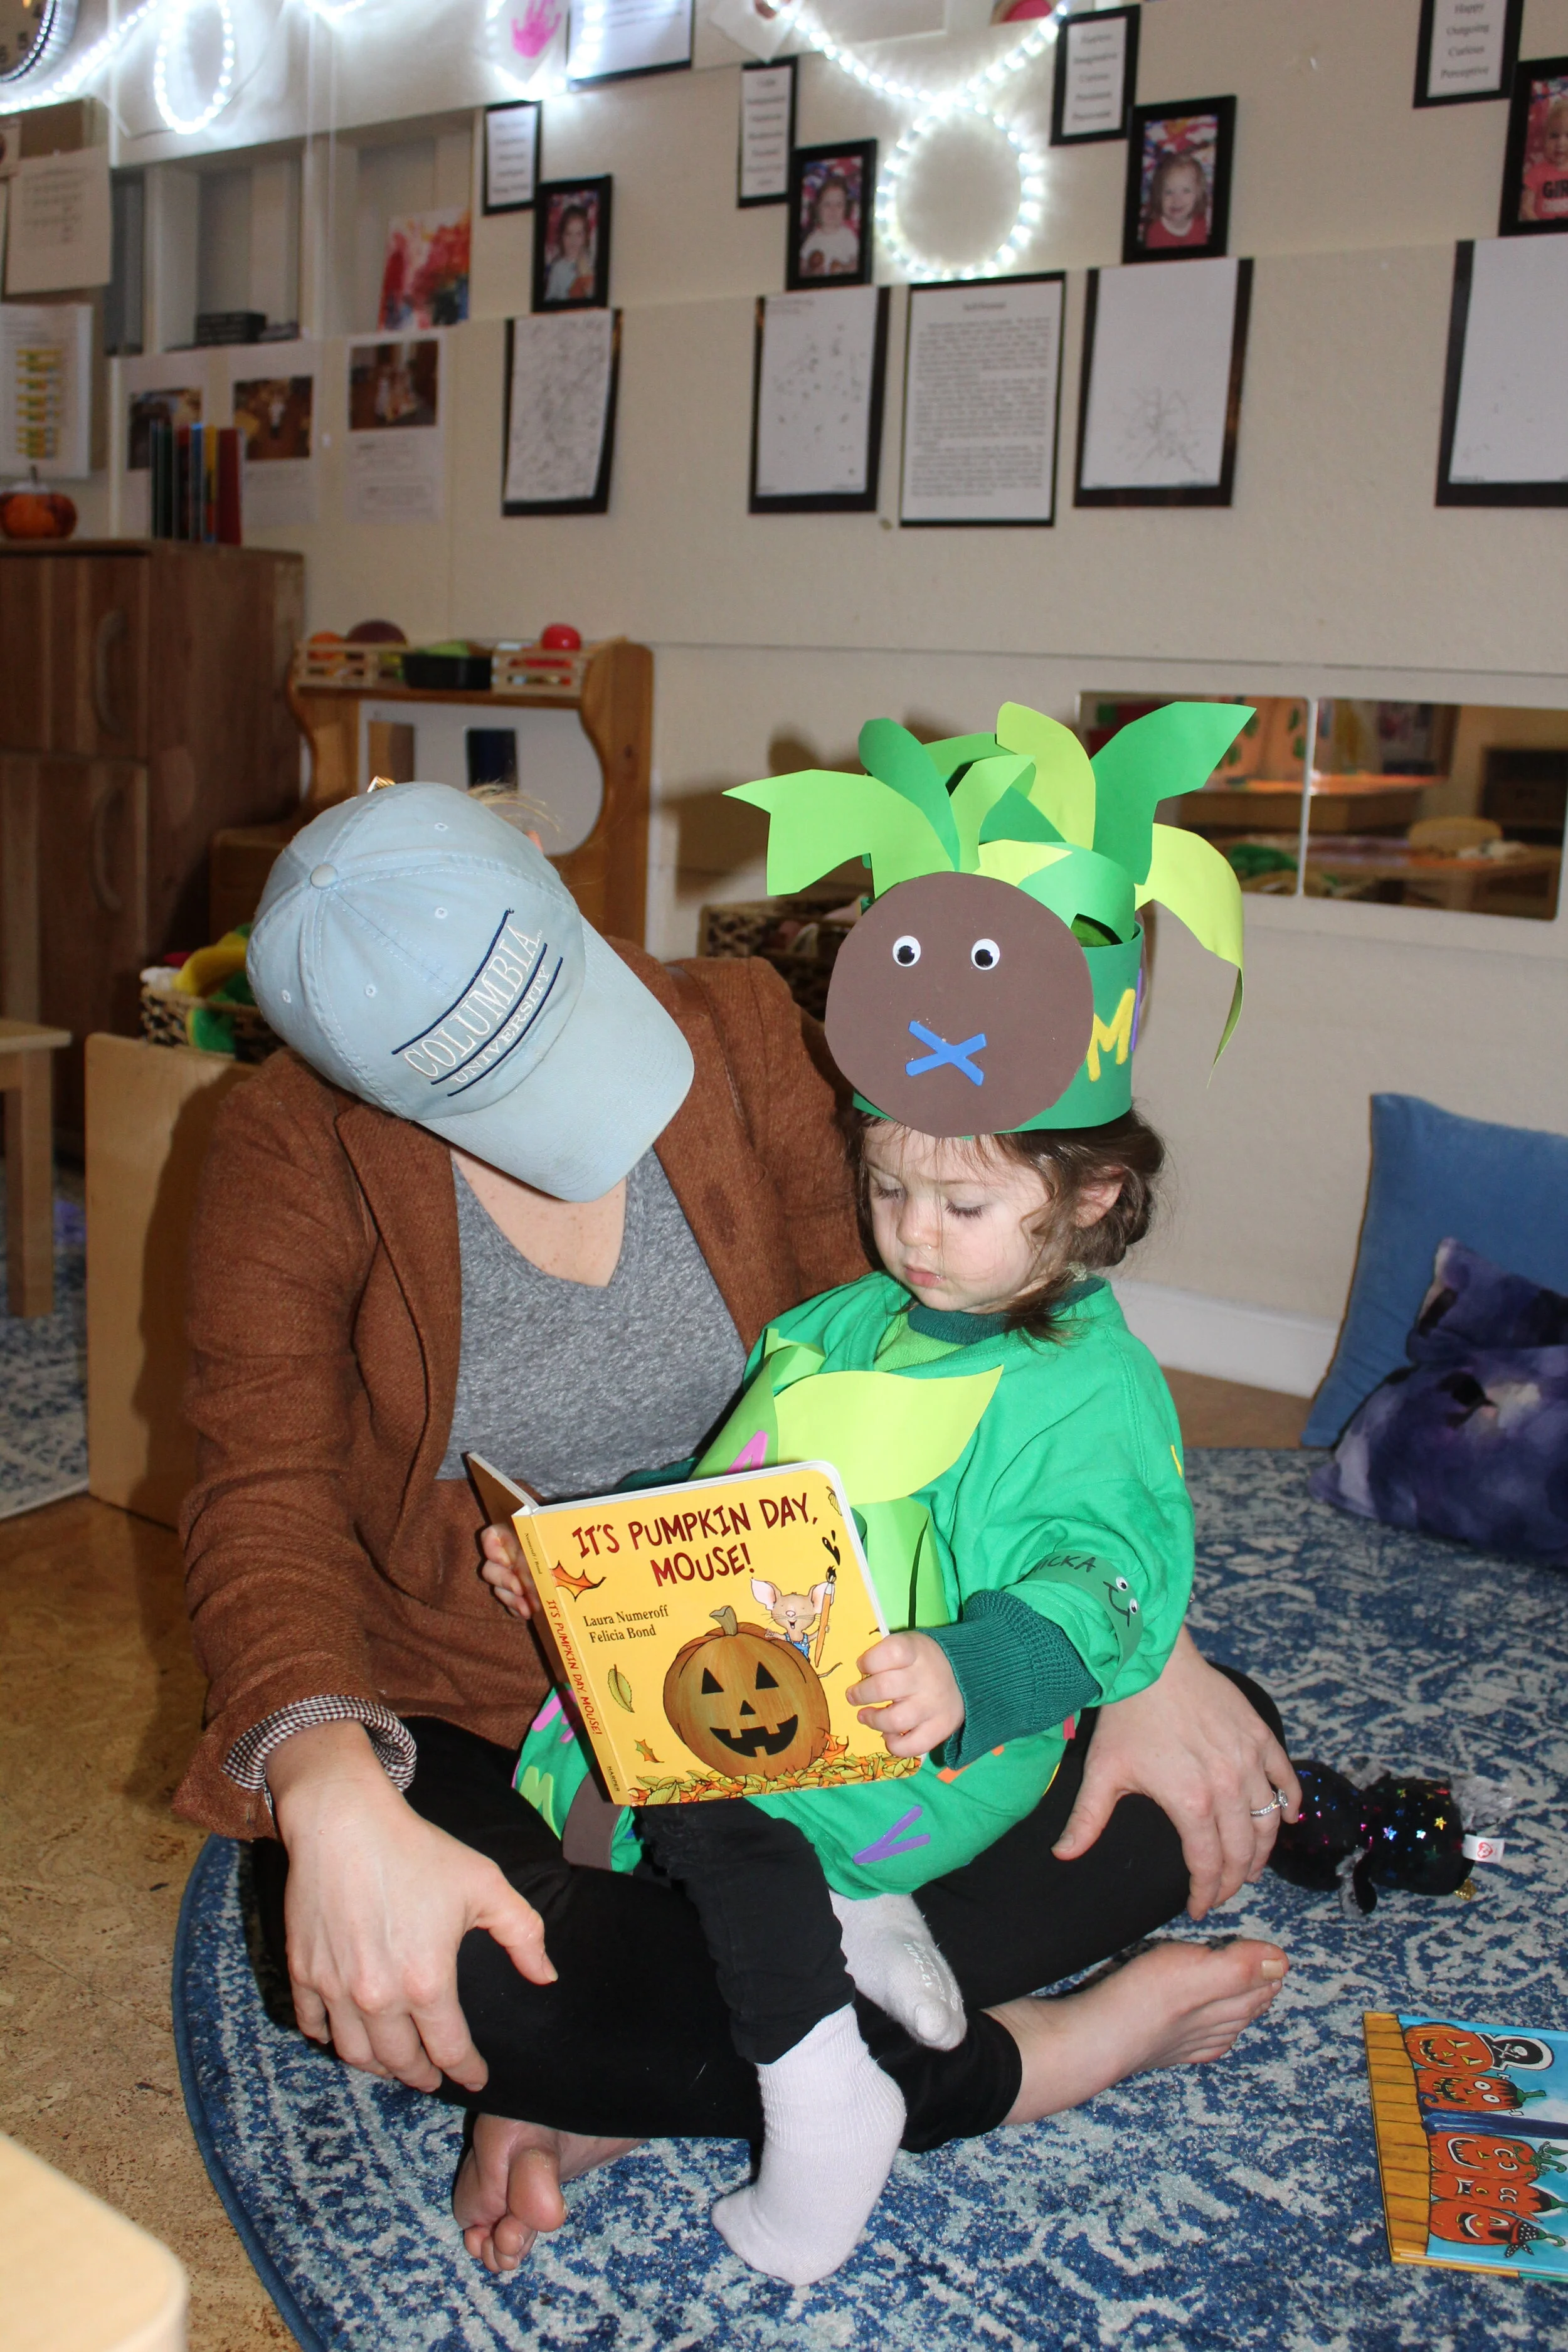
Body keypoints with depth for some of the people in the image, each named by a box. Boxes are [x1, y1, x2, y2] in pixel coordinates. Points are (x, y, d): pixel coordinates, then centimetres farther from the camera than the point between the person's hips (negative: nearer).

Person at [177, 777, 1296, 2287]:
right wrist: (333, 1797, -41)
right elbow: (267, 1499, -20)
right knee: (435, 1977, -37)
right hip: (476, 1714, -2)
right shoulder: (293, 1151, -11)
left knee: (1224, 1761, -14)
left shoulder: (742, 1035, -6)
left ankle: (612, 2091, -21)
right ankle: (1014, 2060, -15)